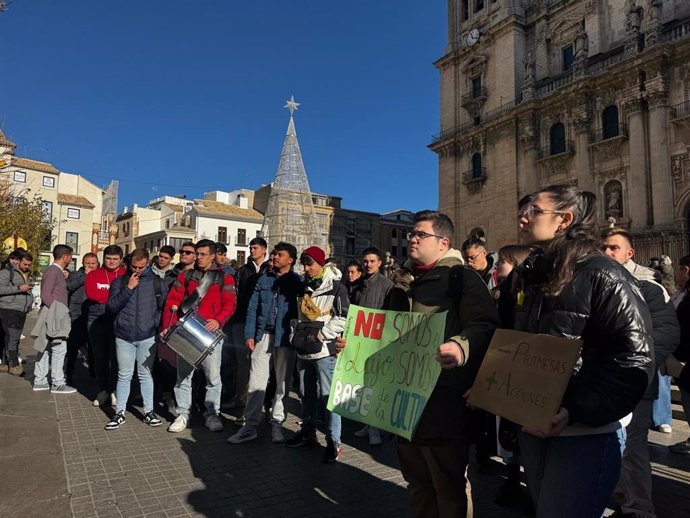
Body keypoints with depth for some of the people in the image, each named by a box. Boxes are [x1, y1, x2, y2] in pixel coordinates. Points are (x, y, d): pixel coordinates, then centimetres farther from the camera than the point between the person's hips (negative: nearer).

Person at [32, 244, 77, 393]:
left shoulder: (57, 271, 15)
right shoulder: (53, 271, -14)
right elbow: (46, 295, -20)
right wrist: (56, 311, -15)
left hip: (55, 316, 10)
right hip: (53, 317, -10)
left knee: (45, 348, 13)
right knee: (59, 349, -6)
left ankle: (39, 381, 21)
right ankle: (58, 384, -1)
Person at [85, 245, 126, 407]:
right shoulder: (94, 274, 10)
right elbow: (91, 293, -6)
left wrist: (103, 295, -13)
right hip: (97, 319, 2)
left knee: (116, 356, -2)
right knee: (100, 356, 6)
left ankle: (114, 390, 8)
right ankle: (103, 390, 16)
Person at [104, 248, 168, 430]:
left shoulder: (157, 282, 3)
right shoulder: (120, 281, 5)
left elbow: (164, 306, 5)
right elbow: (112, 307, -4)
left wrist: (155, 322, -4)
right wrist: (128, 288, -11)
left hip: (147, 337, -1)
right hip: (123, 336, 1)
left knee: (145, 374, 7)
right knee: (124, 375, 6)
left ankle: (149, 411, 16)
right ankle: (120, 413, 17)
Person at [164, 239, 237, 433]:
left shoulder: (224, 277, 5)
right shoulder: (186, 275, 12)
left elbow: (229, 303, -6)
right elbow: (172, 300, 6)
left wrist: (218, 320, -23)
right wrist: (169, 325, -5)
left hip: (210, 332, -2)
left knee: (213, 376, 2)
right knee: (184, 375, 8)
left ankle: (211, 414, 16)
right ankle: (183, 414, 20)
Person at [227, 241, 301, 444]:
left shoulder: (297, 282, 0)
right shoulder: (264, 279, 10)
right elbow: (252, 308, 8)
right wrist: (249, 334, 0)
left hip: (285, 337, -2)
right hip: (263, 335, 2)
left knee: (282, 382, 8)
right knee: (256, 381, 2)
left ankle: (277, 423, 22)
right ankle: (250, 425, 10)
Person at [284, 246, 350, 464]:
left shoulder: (336, 287, -8)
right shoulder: (304, 287, 15)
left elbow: (343, 318, -13)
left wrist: (320, 334, -14)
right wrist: (297, 332, 9)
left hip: (324, 349, -7)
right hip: (304, 349, 7)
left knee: (328, 394, -5)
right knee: (307, 393, 17)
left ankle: (334, 441, 4)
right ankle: (308, 432, 31)